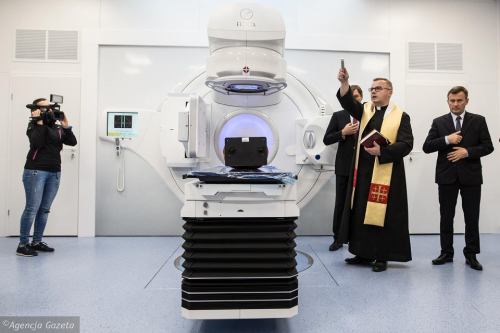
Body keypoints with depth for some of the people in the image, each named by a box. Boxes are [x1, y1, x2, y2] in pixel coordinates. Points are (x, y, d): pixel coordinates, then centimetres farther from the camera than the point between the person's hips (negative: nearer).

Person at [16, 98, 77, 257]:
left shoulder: (57, 128, 13)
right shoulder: (33, 126, 0)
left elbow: (72, 142, 5)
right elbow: (36, 143, -18)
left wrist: (66, 126, -4)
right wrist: (39, 122, -15)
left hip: (54, 173, 5)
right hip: (35, 171, -5)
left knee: (45, 209, 8)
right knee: (32, 208, -7)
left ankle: (36, 242, 16)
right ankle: (22, 245, 1)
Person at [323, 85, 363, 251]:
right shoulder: (338, 116, 6)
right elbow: (326, 140, 1)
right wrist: (343, 132, -12)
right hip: (344, 167, 0)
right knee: (340, 203, 5)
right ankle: (338, 238, 16)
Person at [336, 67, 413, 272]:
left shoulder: (400, 116, 1)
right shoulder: (364, 110, 12)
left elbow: (406, 144, -8)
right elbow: (347, 101, -7)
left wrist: (381, 150, -20)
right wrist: (344, 82, -23)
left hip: (386, 173, -4)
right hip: (362, 171, 4)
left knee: (382, 214, 1)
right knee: (360, 213, 9)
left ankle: (381, 257, 14)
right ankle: (364, 253, 21)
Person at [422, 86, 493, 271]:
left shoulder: (478, 121, 5)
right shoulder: (439, 122, 6)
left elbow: (488, 146, 1)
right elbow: (427, 147, -2)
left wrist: (467, 152, -14)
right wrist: (447, 139, -15)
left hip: (471, 176, 0)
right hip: (447, 176, 1)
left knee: (472, 217, 5)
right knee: (446, 216, 7)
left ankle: (471, 255, 17)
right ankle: (446, 252, 19)